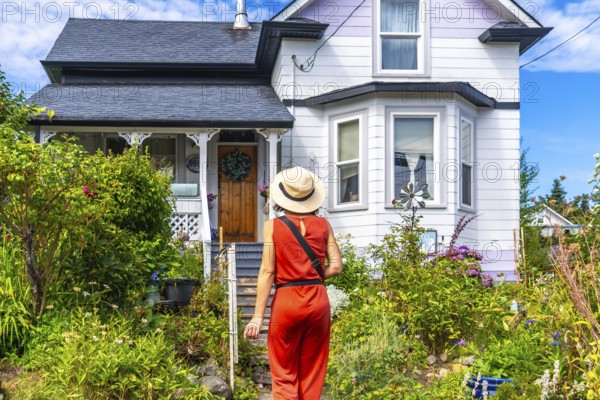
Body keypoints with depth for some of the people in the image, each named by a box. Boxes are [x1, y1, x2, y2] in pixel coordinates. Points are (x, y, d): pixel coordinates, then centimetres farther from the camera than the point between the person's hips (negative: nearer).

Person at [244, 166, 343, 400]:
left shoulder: (273, 226, -4)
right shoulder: (323, 225, 3)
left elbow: (267, 272, -8)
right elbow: (336, 266, 1)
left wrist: (258, 317, -6)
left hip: (286, 301, -2)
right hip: (318, 300, 3)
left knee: (284, 377, 7)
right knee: (312, 376, 12)